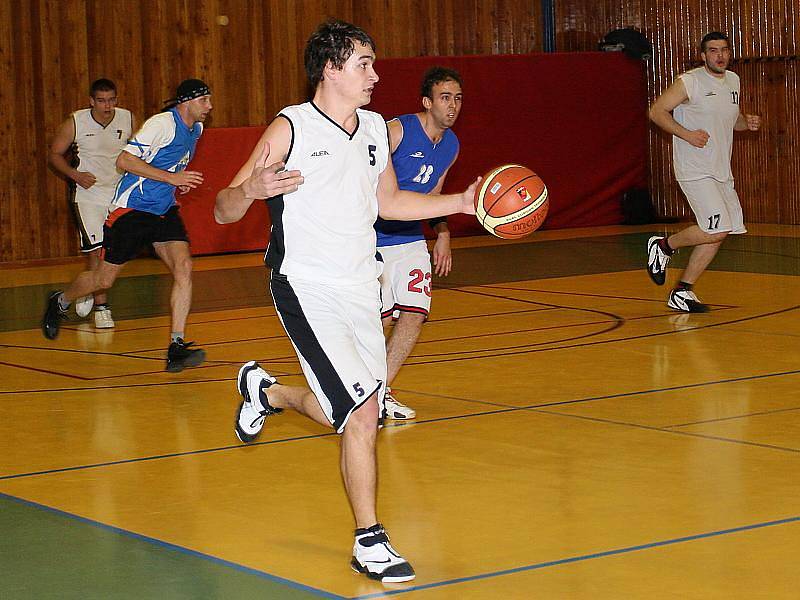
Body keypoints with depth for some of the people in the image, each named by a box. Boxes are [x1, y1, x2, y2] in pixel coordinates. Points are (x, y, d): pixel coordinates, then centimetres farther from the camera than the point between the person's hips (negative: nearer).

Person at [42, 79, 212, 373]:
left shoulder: (196, 128, 8)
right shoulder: (162, 123, -19)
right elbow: (124, 160, -25)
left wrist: (180, 179, 10)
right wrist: (171, 177, -27)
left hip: (165, 210, 7)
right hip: (132, 209, -6)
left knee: (183, 267, -15)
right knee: (104, 278, 5)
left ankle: (176, 347, -16)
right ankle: (60, 302, 36)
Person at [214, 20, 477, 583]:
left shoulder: (376, 129, 9)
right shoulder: (290, 129, -10)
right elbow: (223, 211, -10)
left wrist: (462, 203, 15)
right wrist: (251, 189, -33)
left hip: (360, 289, 7)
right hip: (307, 288, -7)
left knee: (359, 414, 11)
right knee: (362, 412, -17)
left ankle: (264, 390, 38)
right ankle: (370, 542, 3)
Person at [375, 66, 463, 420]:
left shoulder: (451, 145, 6)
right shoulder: (396, 131, -17)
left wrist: (443, 235, 13)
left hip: (411, 240, 7)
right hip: (374, 240, -6)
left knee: (415, 313, -4)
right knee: (381, 318, -7)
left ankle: (380, 391, 8)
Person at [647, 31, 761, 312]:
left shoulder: (733, 81, 13)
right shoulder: (690, 82, -10)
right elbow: (656, 111, -9)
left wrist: (747, 123, 5)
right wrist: (687, 134, -20)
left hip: (721, 171, 8)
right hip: (695, 170, -8)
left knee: (718, 233, 6)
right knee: (716, 230, -18)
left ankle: (682, 292, 14)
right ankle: (663, 246, 6)